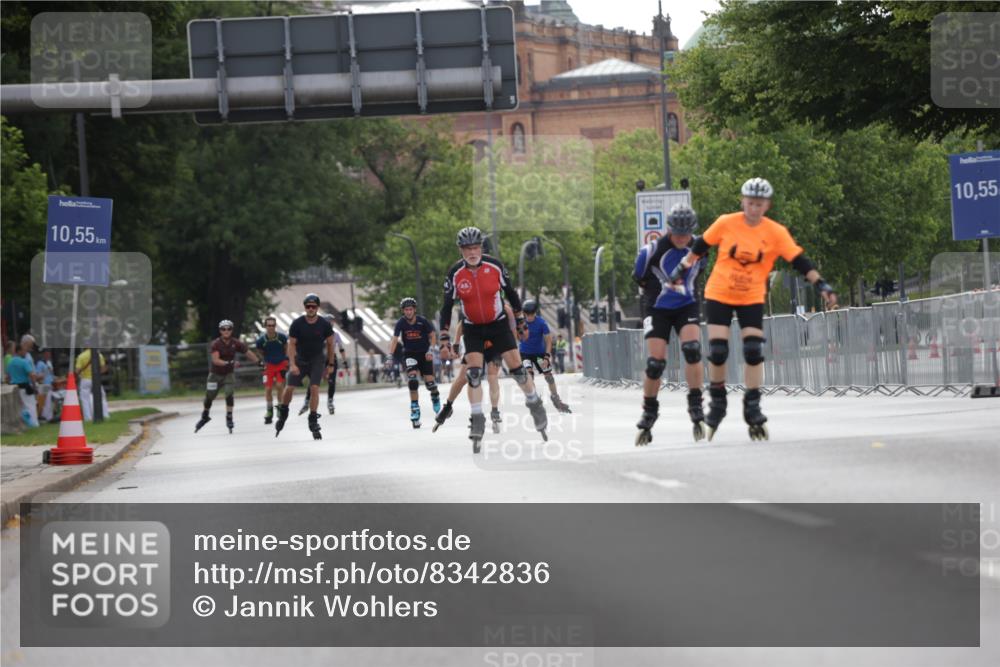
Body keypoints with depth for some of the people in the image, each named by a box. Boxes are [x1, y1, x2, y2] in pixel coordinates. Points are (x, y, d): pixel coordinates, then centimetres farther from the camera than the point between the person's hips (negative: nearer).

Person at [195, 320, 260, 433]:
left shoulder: (236, 343, -10)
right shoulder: (216, 344, -17)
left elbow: (248, 353, 1)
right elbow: (215, 360, -27)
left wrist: (259, 362, -1)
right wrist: (228, 363, -41)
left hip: (228, 374, 1)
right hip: (215, 374, -1)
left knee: (229, 393, -21)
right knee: (209, 397, 7)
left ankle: (229, 418, -11)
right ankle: (205, 416, 32)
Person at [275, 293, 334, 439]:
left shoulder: (324, 324, -10)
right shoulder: (297, 324, -12)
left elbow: (330, 344, 2)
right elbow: (291, 344, -9)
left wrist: (330, 365, 3)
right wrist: (292, 364, -19)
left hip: (317, 360, -1)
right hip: (300, 359, 1)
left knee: (314, 388, -15)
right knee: (289, 388, -4)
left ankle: (313, 421, -7)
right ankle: (283, 414, 21)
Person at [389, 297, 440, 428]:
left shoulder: (422, 321, -12)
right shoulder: (401, 323, -10)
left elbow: (432, 335, -1)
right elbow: (394, 340, -12)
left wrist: (431, 350, -13)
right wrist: (390, 355, -23)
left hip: (424, 353, 0)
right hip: (409, 354, 0)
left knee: (429, 382, -5)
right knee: (412, 379, -21)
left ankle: (436, 397, 29)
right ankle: (414, 407, -13)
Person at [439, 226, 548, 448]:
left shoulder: (494, 266, -14)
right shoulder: (455, 274, -14)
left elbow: (510, 292, 1)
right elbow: (447, 307, -6)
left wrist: (520, 320, 7)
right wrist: (444, 337, -8)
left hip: (498, 324, 0)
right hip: (472, 328, 0)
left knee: (517, 368, -2)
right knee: (474, 373, -12)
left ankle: (534, 403, 21)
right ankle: (477, 420, -6)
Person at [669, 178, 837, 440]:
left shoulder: (776, 233, -9)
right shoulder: (726, 223, -10)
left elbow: (800, 261, -11)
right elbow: (701, 246, 4)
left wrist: (822, 286, -19)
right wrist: (682, 268, 8)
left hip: (752, 299, 1)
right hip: (719, 295, 0)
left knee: (754, 352, -10)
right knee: (717, 351, -6)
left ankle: (752, 408, 1)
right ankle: (717, 404, 15)